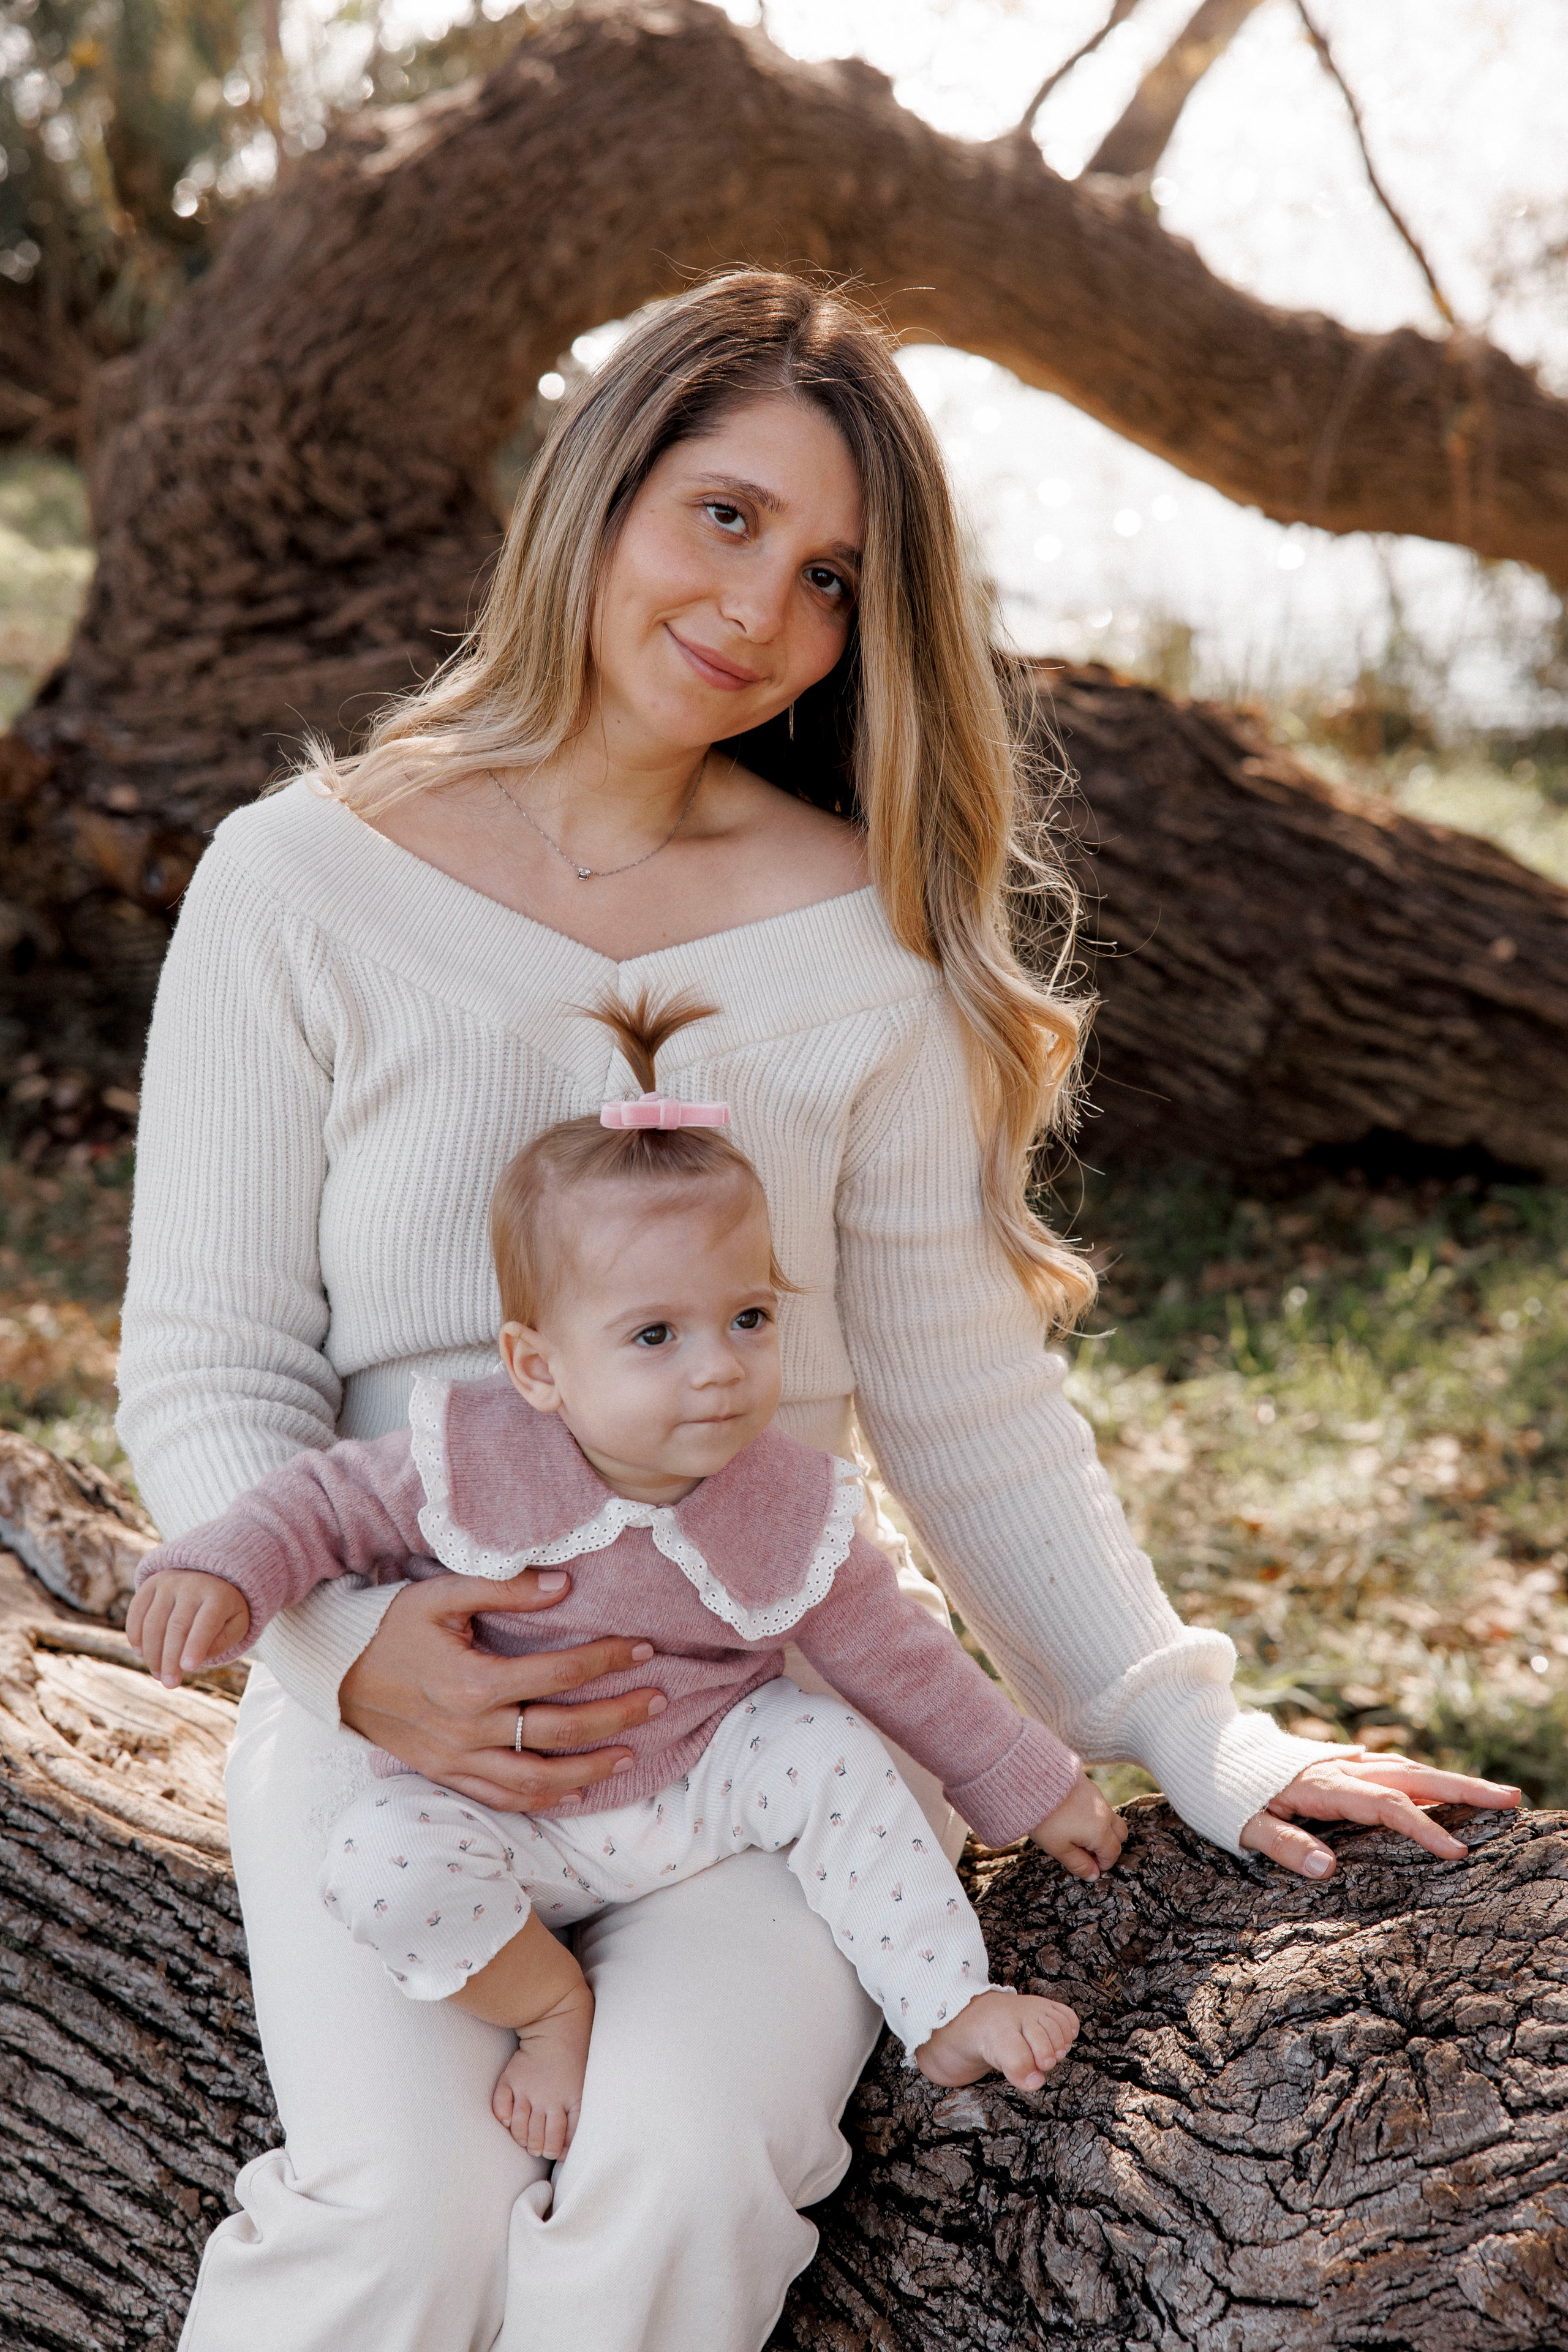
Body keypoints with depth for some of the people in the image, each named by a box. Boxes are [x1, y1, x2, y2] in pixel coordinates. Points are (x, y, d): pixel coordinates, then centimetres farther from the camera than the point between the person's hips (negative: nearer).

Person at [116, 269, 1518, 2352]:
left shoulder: (862, 931, 3)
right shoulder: (300, 887, -1)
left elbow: (964, 1392, 6)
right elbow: (205, 1366, -1)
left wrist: (1191, 1733, 0)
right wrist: (356, 1651, -19)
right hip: (394, 1690, -1)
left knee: (683, 2183, -24)